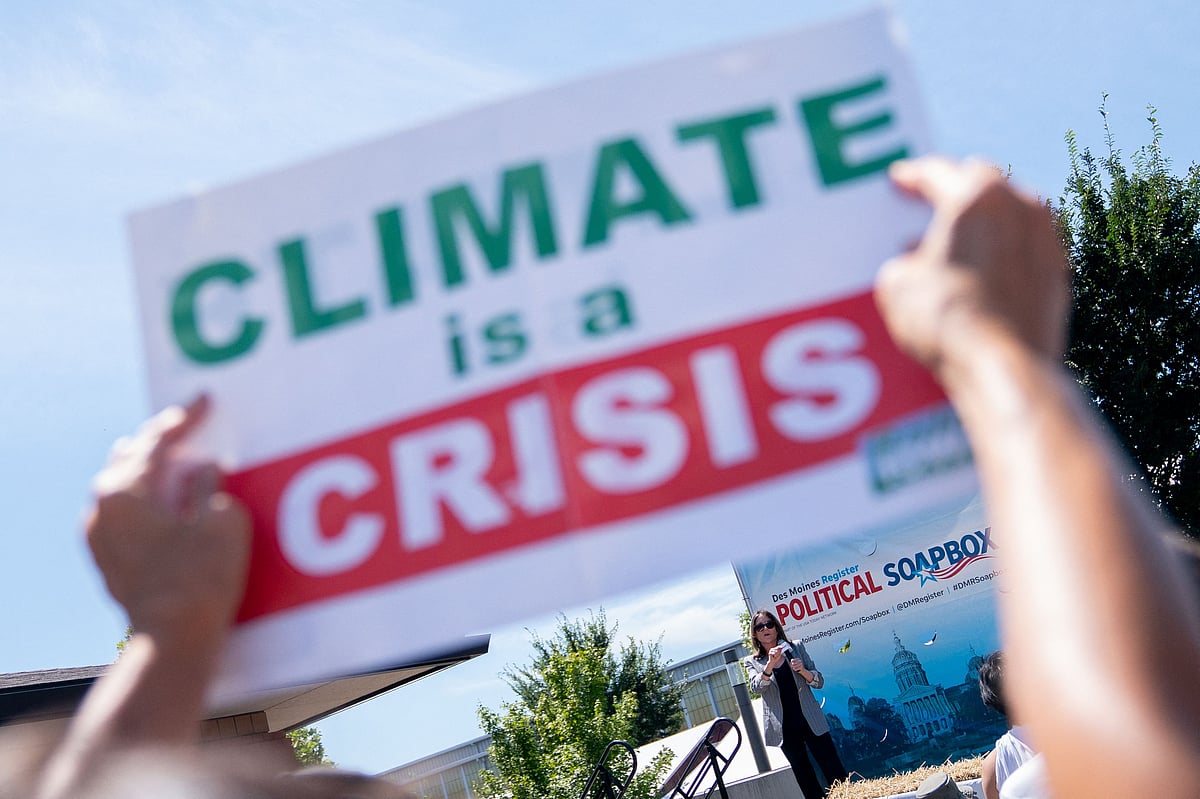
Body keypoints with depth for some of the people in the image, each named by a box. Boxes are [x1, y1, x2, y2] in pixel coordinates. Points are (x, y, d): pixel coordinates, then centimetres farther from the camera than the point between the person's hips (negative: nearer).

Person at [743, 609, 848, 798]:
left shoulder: (795, 647, 6)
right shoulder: (752, 662, 5)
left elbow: (819, 682, 5)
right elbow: (757, 687, -15)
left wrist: (802, 670, -15)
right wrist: (770, 665, -32)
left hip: (810, 720, 0)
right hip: (784, 729, 0)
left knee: (836, 774, -3)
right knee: (806, 783, 5)